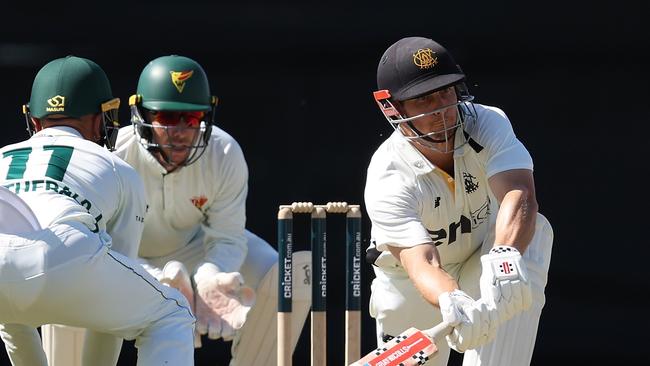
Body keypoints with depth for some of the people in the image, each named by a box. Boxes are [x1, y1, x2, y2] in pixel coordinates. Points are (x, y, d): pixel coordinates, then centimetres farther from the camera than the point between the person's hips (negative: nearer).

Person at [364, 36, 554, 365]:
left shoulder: (488, 123, -25)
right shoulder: (387, 180, -30)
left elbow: (519, 194, -43)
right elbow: (423, 264, -43)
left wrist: (505, 256, -64)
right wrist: (454, 306, -66)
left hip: (484, 261, 1)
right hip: (414, 287, -1)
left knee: (535, 231, -28)